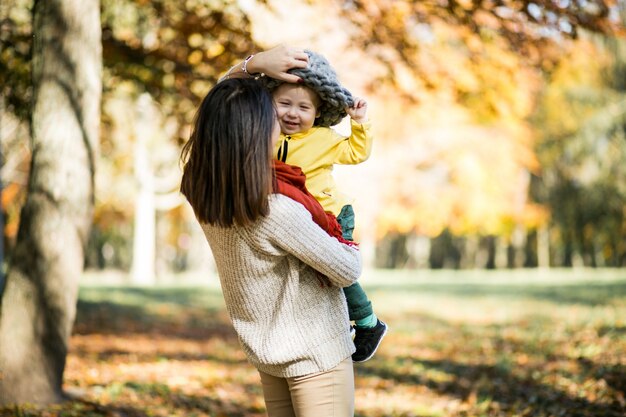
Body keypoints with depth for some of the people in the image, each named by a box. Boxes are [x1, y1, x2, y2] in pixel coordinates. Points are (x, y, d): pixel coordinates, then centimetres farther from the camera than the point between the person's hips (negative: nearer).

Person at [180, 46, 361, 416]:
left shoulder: (202, 193, -10)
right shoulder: (279, 213, -31)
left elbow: (218, 113, 6)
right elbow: (348, 271, -18)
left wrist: (253, 64, -4)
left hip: (265, 352, 7)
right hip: (316, 356, -7)